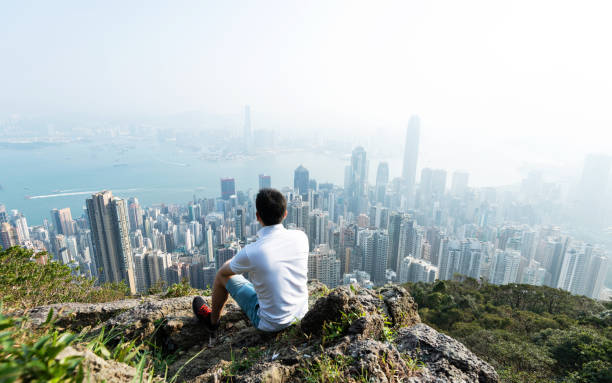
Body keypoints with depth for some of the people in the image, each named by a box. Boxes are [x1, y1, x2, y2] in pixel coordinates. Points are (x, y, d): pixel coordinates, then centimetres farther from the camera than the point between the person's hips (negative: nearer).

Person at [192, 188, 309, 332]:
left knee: (222, 274, 10)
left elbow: (225, 270, -4)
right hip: (302, 313, 5)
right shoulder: (301, 237, -15)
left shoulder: (251, 252, -27)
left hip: (271, 324, -4)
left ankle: (213, 320, 38)